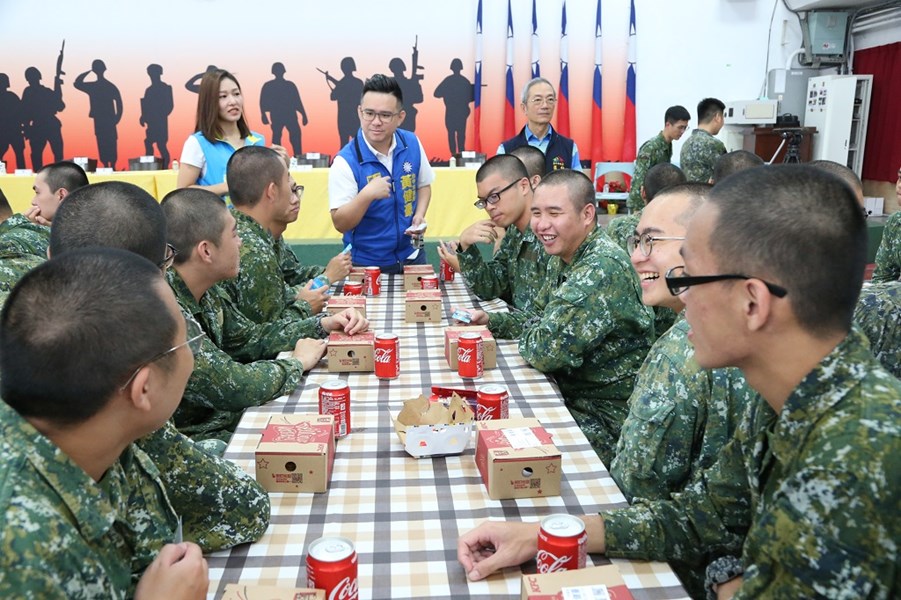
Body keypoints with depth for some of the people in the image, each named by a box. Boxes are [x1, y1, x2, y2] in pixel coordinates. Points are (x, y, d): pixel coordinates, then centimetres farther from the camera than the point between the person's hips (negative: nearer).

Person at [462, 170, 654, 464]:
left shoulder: (603, 268, -26)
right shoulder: (563, 259, 5)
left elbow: (545, 350, -31)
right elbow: (540, 318, 18)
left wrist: (524, 338, -9)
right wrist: (490, 320, 2)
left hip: (604, 415, -9)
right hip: (569, 393, 9)